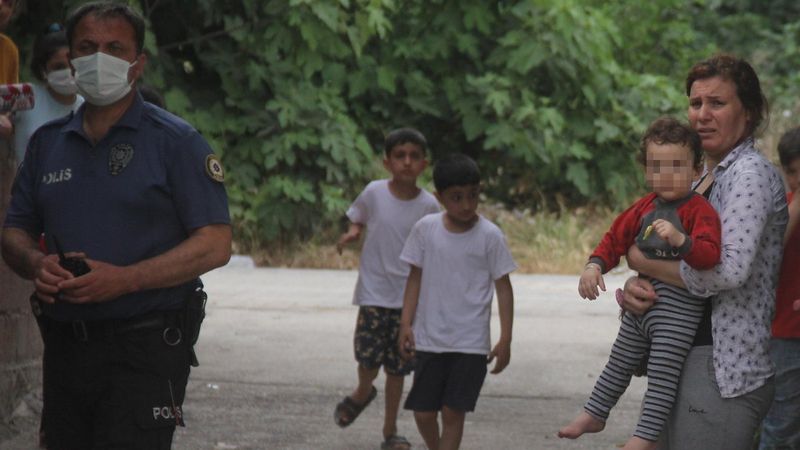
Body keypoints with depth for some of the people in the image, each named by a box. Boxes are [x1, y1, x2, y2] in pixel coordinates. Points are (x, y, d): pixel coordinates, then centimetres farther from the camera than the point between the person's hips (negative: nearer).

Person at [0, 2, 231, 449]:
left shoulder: (176, 142, -3)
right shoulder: (47, 142, 14)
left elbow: (216, 245, -9)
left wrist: (124, 279, -20)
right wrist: (36, 263, -8)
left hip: (146, 345, -5)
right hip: (64, 343, 6)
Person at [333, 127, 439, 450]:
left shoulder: (428, 205, -6)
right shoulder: (374, 193, -6)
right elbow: (357, 217, 13)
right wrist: (352, 231, -9)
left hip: (409, 296, 1)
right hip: (374, 291, -1)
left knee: (397, 366, 6)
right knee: (369, 357, -10)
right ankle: (362, 393, 26)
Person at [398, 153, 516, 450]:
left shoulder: (489, 236, -7)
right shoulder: (425, 229, -2)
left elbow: (503, 287, -2)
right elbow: (416, 277, 6)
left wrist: (505, 340, -6)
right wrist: (406, 324, -1)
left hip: (470, 344, -2)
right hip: (429, 339, 2)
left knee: (453, 412, -5)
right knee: (423, 412, 5)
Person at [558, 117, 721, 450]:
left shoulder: (699, 210, -17)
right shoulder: (646, 207, 6)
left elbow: (709, 254, -30)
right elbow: (617, 238, 15)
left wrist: (681, 240, -47)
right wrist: (595, 266, 0)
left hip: (677, 311, -8)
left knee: (661, 375, -4)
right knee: (619, 363, 24)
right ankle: (594, 414, 40)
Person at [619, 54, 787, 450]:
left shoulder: (751, 174, -10)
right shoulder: (705, 179, 18)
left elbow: (729, 269, -23)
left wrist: (643, 262, -10)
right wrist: (634, 287, -4)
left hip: (723, 369, -9)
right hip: (686, 363, 9)